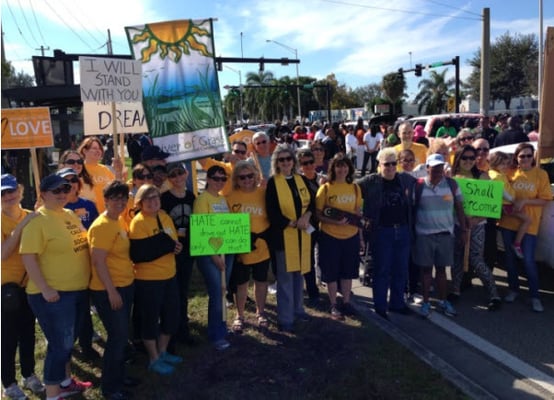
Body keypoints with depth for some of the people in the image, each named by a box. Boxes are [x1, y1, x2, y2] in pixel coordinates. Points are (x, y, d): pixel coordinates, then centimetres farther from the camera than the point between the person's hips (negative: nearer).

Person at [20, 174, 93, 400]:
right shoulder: (37, 220, -16)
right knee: (60, 345, 0)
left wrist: (85, 280, 16)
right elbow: (28, 257, -20)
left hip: (78, 290, 8)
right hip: (54, 294, -8)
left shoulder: (71, 215, 9)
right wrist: (45, 289, -23)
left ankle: (65, 382, 40)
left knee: (68, 341, 21)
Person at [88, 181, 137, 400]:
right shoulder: (101, 226, -18)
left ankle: (119, 375, 35)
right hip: (108, 290, -9)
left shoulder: (120, 221, 9)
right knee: (118, 335, -1)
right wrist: (111, 291, -22)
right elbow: (98, 262, -22)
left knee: (122, 334, 18)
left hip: (126, 285, 9)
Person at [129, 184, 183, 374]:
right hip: (148, 279, -8)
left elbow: (174, 240, 16)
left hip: (169, 275, 8)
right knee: (150, 319, 7)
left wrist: (177, 247, -6)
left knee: (172, 315, 17)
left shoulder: (164, 216, 7)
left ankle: (162, 352, 37)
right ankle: (154, 359, 25)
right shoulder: (138, 222, -15)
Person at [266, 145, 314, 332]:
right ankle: (285, 318, 10)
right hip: (283, 235, -5)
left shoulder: (301, 180, 8)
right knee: (285, 277, 0)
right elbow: (272, 213, -12)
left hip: (303, 234, 5)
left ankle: (297, 308, 33)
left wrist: (306, 217, -13)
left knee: (299, 272, 15)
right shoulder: (273, 183, -7)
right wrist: (293, 223, -17)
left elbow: (311, 203, 8)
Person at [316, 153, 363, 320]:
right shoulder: (325, 188, -7)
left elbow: (358, 214, 10)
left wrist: (361, 236, 10)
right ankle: (334, 306, 21)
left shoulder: (355, 188, 4)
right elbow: (318, 214, -8)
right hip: (330, 236, -3)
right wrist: (335, 221, -23)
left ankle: (346, 303, 30)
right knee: (332, 272, 7)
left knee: (348, 271, 14)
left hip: (351, 236, 4)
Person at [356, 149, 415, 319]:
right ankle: (380, 307, 17)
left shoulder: (407, 179, 5)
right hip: (382, 232, -4)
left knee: (401, 270, 14)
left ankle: (397, 303, 30)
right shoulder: (370, 182, -5)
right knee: (382, 270, 5)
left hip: (403, 231, 4)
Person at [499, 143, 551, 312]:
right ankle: (513, 289, 30)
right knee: (509, 258, 12)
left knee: (528, 261, -4)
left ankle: (534, 296, 11)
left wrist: (524, 201, -18)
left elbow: (544, 200, -5)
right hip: (508, 222, 3)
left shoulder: (541, 174, -5)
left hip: (529, 224, -3)